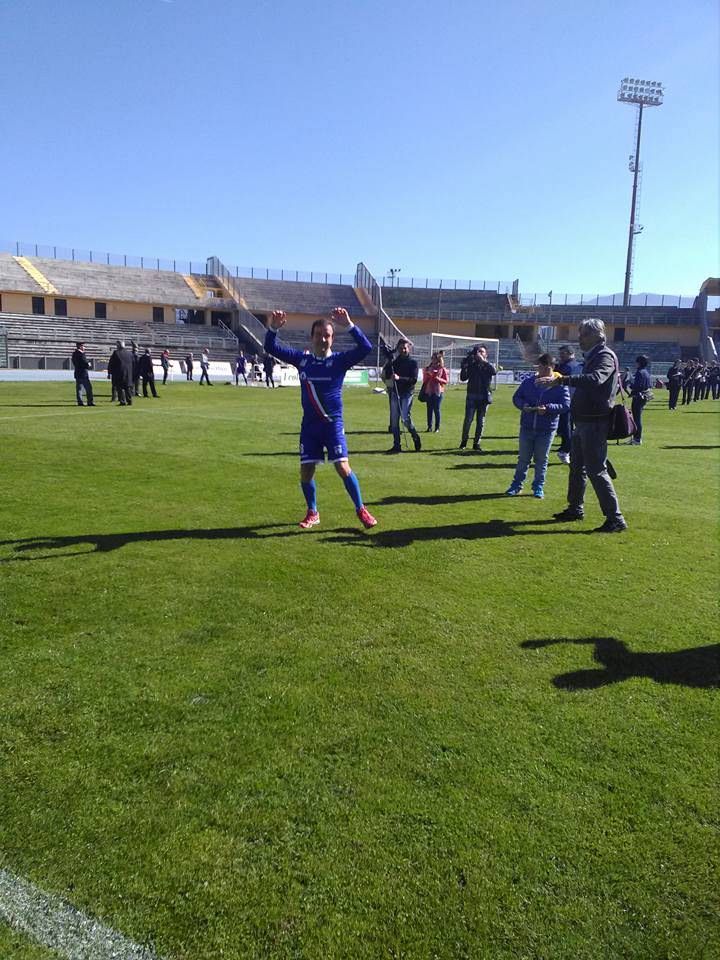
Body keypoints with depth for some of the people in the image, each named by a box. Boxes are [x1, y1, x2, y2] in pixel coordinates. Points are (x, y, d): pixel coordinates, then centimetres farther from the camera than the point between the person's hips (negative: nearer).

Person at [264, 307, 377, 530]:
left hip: (333, 423, -3)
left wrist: (349, 325, -31)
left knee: (343, 467, -10)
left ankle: (361, 510, 6)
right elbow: (271, 348, 8)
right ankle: (312, 513, 24)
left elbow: (365, 347, -19)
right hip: (309, 424, 3)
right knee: (306, 471, 4)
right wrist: (273, 328, -11)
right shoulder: (302, 358, 5)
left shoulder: (339, 360, -5)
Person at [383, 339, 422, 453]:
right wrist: (389, 364, -11)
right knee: (394, 419, 2)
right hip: (395, 392, 4)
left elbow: (414, 379, -10)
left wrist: (399, 378, -22)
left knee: (405, 418, -14)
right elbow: (387, 376, 3)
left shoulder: (413, 362, 0)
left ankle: (415, 437, 11)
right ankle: (396, 445, 7)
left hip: (407, 393, -4)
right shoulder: (394, 361, 11)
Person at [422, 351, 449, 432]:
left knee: (436, 409, -2)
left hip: (438, 391, -3)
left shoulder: (443, 369, 1)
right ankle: (429, 427, 8)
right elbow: (425, 379, 20)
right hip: (428, 391, 3)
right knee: (429, 409, 3)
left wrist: (437, 378, -14)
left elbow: (446, 381, -1)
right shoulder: (428, 368, 11)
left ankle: (437, 427, 4)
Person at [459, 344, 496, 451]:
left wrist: (484, 361, -21)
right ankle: (463, 441, 10)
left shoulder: (488, 366, 6)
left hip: (484, 397, 1)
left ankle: (476, 443, 12)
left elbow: (494, 371, -18)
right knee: (468, 419, -3)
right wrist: (464, 368, -18)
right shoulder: (471, 365, 6)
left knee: (480, 421, 5)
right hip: (472, 396, -1)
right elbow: (463, 378, -2)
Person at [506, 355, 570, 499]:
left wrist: (547, 408, -23)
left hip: (547, 429, -2)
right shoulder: (528, 382, 5)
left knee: (541, 460, 7)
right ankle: (517, 484, 21)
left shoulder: (560, 385, -5)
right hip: (527, 427, 2)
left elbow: (566, 405, -10)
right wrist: (523, 405, -11)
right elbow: (516, 397, 11)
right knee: (523, 458, 10)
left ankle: (538, 487, 19)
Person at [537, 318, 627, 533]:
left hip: (595, 423, -10)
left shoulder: (605, 356, -15)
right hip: (583, 421, 10)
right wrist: (559, 380, 14)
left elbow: (595, 379, -35)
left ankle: (615, 519, -5)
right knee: (577, 466, 19)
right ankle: (575, 508, 33)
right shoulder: (592, 356, 16)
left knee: (597, 470, -10)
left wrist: (561, 380, -43)